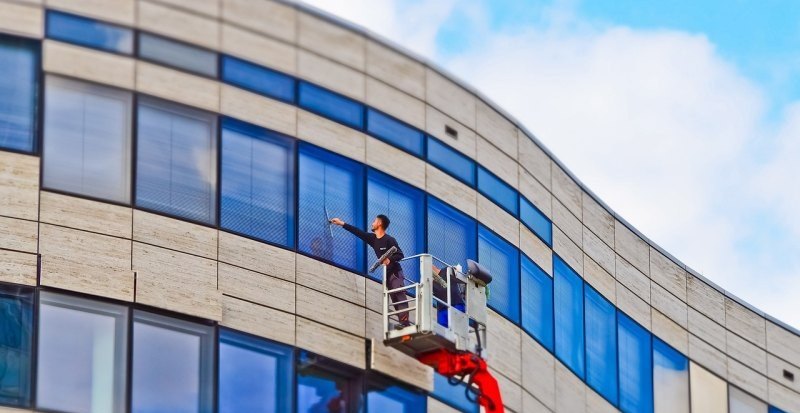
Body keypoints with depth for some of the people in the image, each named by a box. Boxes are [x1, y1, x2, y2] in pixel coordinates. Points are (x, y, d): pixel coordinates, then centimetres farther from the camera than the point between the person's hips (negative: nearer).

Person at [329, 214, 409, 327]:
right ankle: (403, 323, -4)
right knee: (394, 299, 1)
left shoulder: (389, 240, -13)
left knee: (399, 296, -18)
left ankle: (405, 322, -28)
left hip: (395, 272, -8)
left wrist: (390, 259, -34)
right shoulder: (373, 238, 9)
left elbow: (400, 255, -15)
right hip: (386, 274, 8)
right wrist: (342, 224, 20)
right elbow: (358, 232, 16)